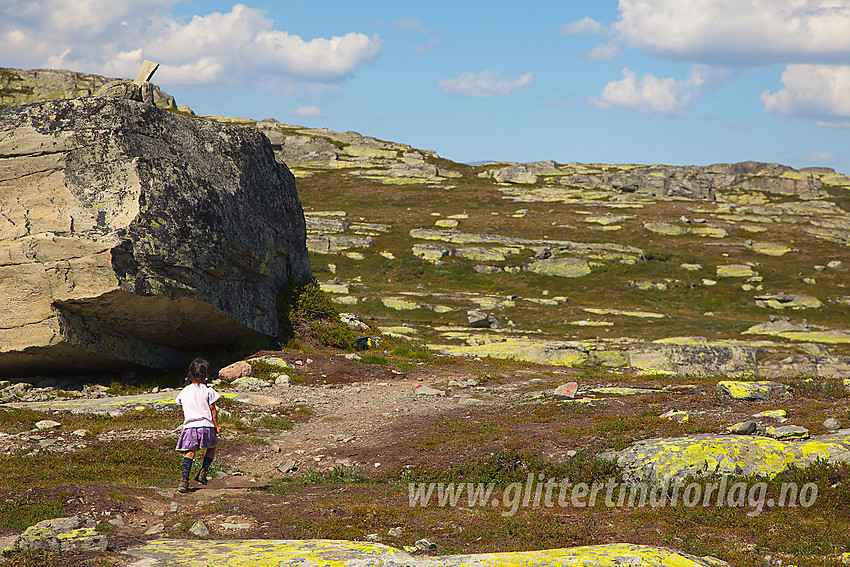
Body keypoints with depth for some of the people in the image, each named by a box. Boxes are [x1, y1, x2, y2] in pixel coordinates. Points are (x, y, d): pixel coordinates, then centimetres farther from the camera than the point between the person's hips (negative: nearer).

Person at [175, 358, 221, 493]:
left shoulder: (184, 391, 5)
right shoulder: (208, 391, -6)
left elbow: (184, 411, 14)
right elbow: (213, 410, -3)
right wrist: (217, 426, 7)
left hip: (190, 426, 2)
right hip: (206, 426, -2)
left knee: (190, 452, 3)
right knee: (211, 448, 22)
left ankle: (184, 480, -12)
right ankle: (203, 471, 9)